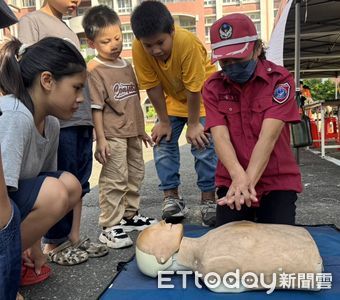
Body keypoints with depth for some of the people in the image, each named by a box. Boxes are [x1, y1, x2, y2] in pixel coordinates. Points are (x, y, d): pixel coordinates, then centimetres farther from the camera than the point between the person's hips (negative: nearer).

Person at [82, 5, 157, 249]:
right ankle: (110, 227, 8)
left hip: (132, 133, 8)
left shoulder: (127, 66, 11)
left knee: (135, 175, 17)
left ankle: (130, 216, 34)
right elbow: (96, 108, -14)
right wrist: (100, 139, -17)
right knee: (114, 180, -4)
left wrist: (141, 129, 20)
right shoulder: (95, 71, -11)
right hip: (113, 135, -8)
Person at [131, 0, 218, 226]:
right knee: (162, 144, -4)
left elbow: (194, 88, -28)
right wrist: (164, 122, -10)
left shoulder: (188, 43, -35)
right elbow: (153, 87, -16)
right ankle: (172, 198, 7)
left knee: (203, 146, -10)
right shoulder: (139, 49, -25)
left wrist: (194, 124, -20)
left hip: (203, 97, -3)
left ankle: (209, 199, 5)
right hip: (171, 99, 4)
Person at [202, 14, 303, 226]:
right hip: (231, 182, 2)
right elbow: (220, 136, -15)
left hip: (277, 182, -1)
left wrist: (248, 181, -34)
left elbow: (268, 137, -22)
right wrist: (239, 176, -33)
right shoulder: (213, 87, -3)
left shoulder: (280, 79, -10)